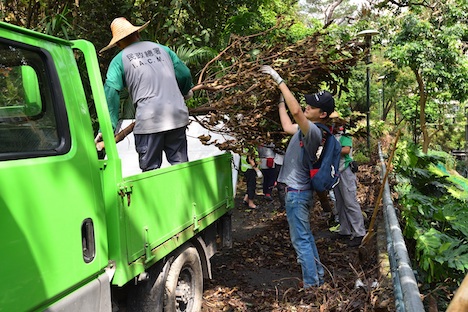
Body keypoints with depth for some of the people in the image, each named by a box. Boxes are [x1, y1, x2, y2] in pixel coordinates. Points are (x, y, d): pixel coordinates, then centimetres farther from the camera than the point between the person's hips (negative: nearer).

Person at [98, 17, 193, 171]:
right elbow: (185, 74, 18)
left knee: (151, 169, 7)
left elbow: (110, 94, -5)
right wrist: (186, 92, 40)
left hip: (149, 120, -3)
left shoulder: (119, 60, 6)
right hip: (178, 117, 4)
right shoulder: (161, 48, 16)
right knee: (180, 164, 13)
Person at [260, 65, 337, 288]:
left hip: (297, 192, -10)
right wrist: (280, 100, 19)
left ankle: (311, 284, 10)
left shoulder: (313, 131, -22)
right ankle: (317, 276, 33)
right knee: (305, 236, 20)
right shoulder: (309, 128, 8)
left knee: (300, 240, -1)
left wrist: (279, 81, -31)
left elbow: (295, 111, -37)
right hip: (299, 190, 10)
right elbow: (287, 126, 22)